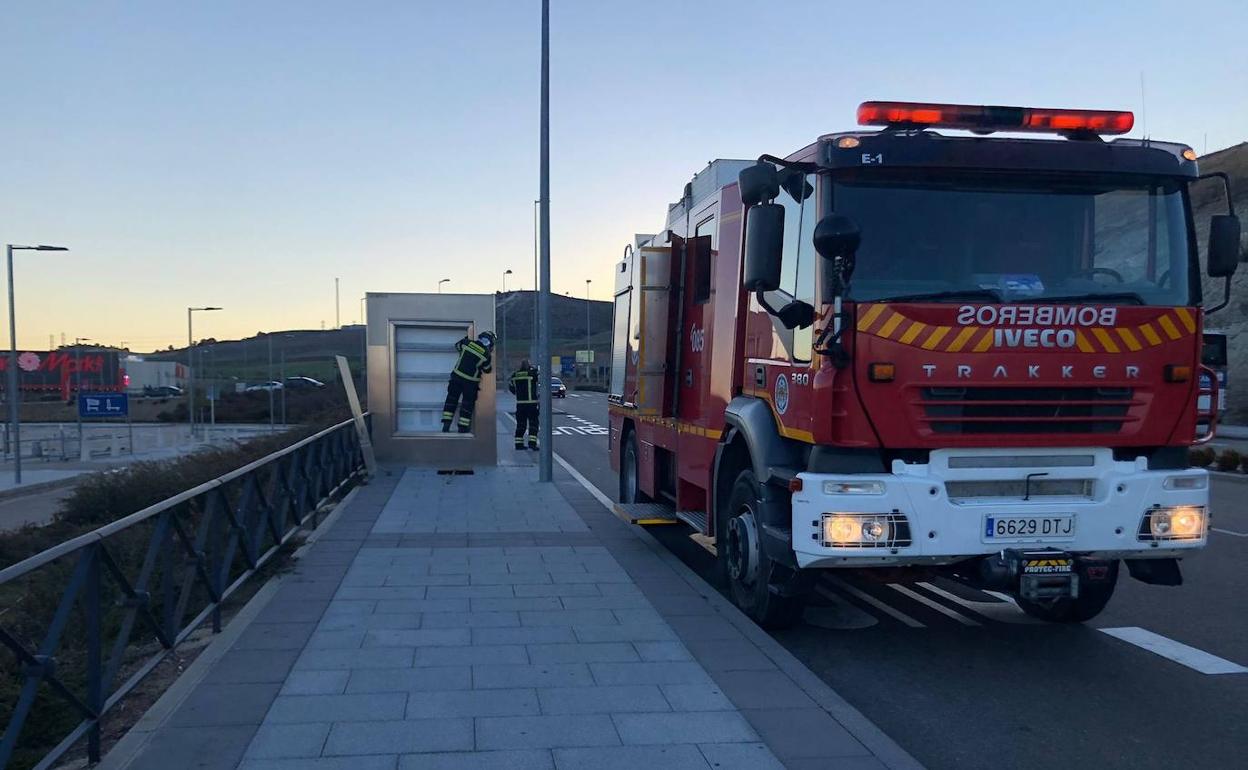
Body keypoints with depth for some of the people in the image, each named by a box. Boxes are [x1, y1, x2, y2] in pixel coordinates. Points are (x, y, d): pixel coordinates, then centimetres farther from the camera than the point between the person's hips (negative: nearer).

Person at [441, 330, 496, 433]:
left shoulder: (467, 343, -5)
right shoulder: (486, 354, -12)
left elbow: (457, 345, 18)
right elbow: (488, 370, 2)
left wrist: (466, 338, 33)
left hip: (457, 376, 3)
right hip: (470, 382, -3)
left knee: (452, 399, 12)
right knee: (468, 403, 11)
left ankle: (446, 426, 11)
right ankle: (463, 428, 14)